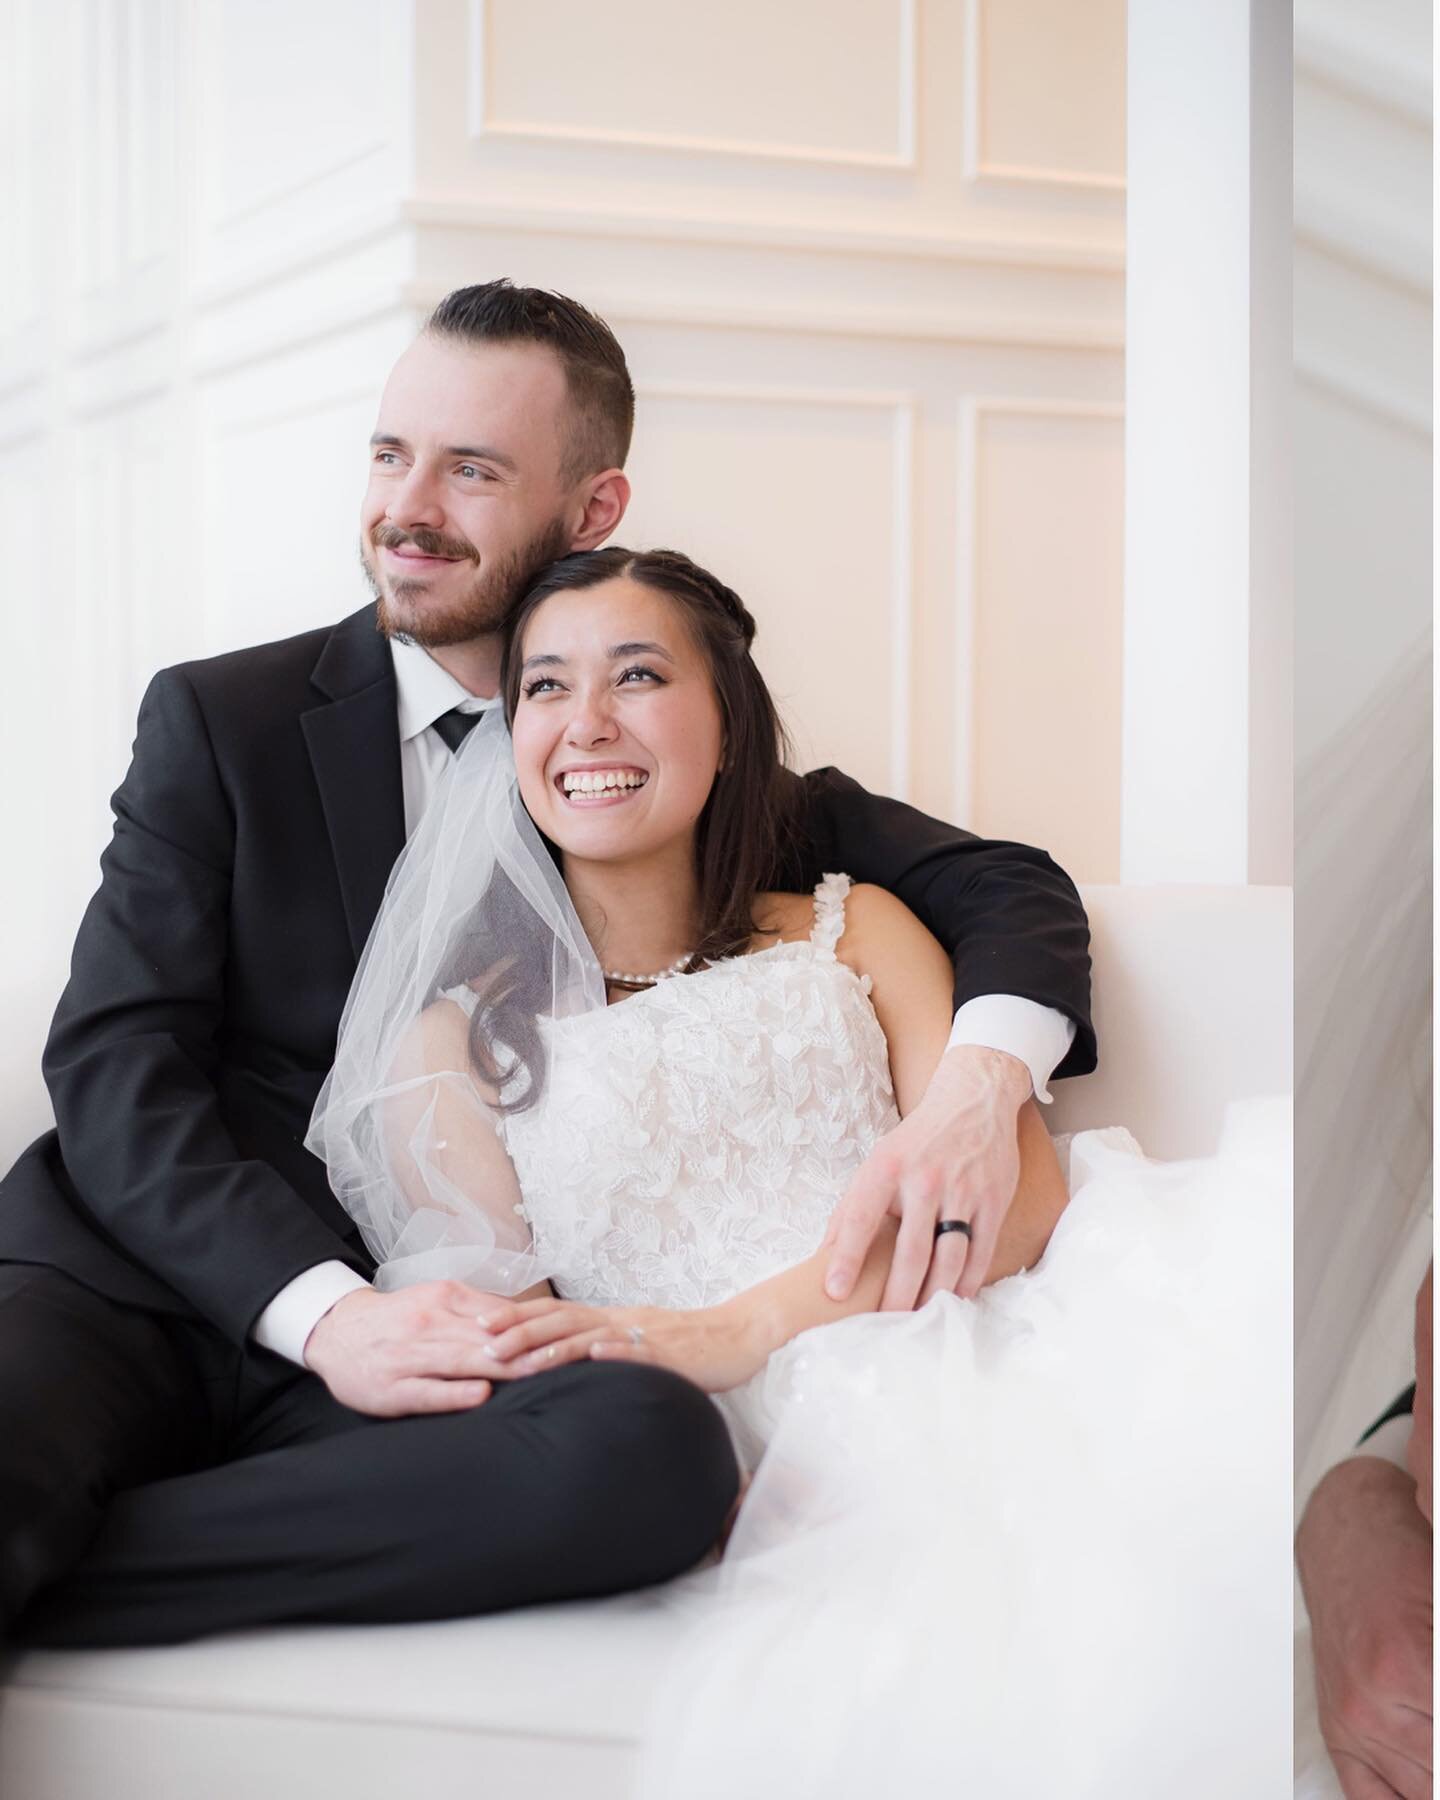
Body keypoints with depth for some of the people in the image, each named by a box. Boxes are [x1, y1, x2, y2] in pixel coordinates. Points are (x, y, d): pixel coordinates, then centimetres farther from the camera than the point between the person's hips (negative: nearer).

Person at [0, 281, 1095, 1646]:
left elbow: (999, 883, 12)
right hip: (136, 1277, -3)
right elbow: (114, 1067, 1)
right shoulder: (220, 720, 9)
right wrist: (324, 1312, -17)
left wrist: (980, 1080, -12)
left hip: (425, 1327, 4)